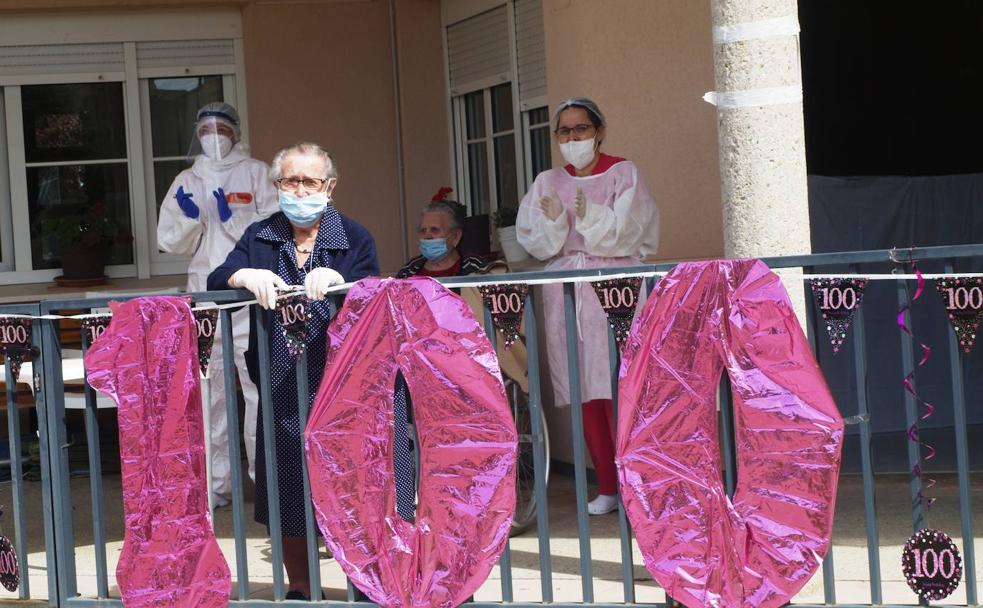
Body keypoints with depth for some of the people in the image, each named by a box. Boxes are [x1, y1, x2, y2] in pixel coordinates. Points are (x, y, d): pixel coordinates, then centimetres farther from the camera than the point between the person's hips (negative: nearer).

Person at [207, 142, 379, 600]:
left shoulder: (354, 239, 2)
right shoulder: (259, 238, 10)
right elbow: (216, 282, -2)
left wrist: (338, 282, -30)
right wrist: (247, 276, -23)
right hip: (282, 393, 3)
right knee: (289, 494, 11)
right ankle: (299, 590, 26)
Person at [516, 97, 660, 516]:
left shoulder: (623, 174, 4)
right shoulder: (547, 183, 13)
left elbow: (626, 231, -7)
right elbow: (534, 243, 6)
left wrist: (589, 215, -23)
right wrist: (554, 221, -14)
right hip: (565, 292, 4)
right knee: (586, 393, 2)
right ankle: (607, 487, 9)